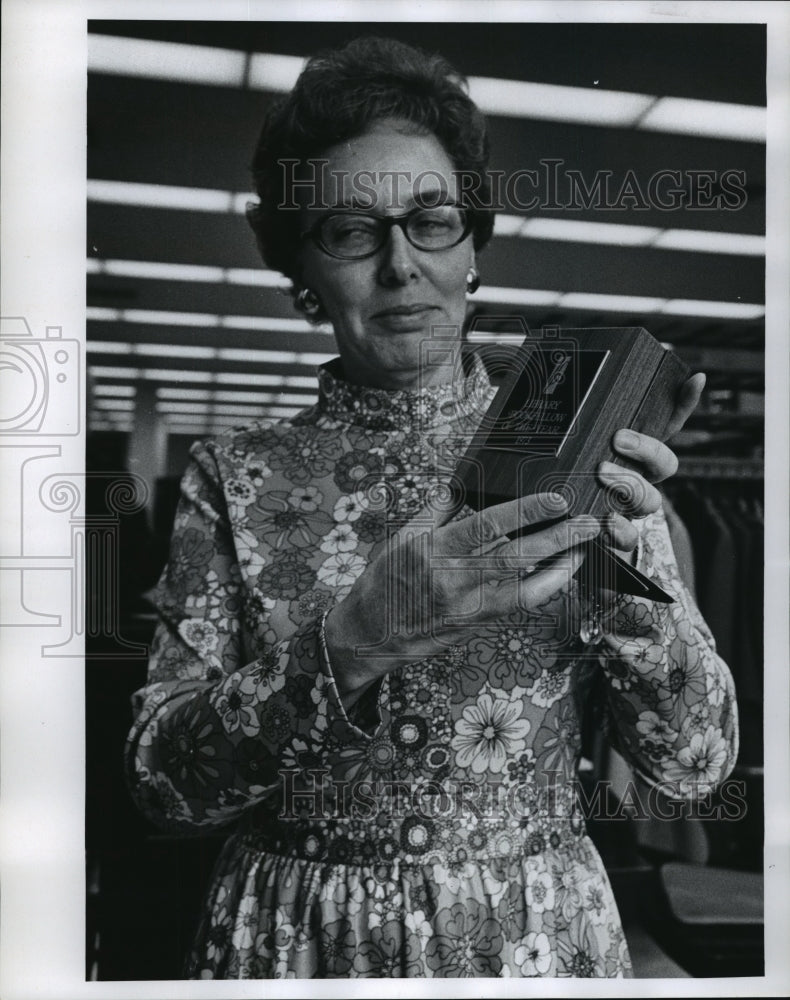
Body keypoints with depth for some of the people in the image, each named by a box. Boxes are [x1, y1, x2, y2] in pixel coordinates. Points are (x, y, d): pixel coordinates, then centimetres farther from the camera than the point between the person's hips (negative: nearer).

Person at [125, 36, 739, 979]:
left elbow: (697, 759, -6)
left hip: (541, 935, 1)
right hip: (298, 940, 0)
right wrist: (353, 644, -28)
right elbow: (164, 780, -12)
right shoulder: (239, 475, -7)